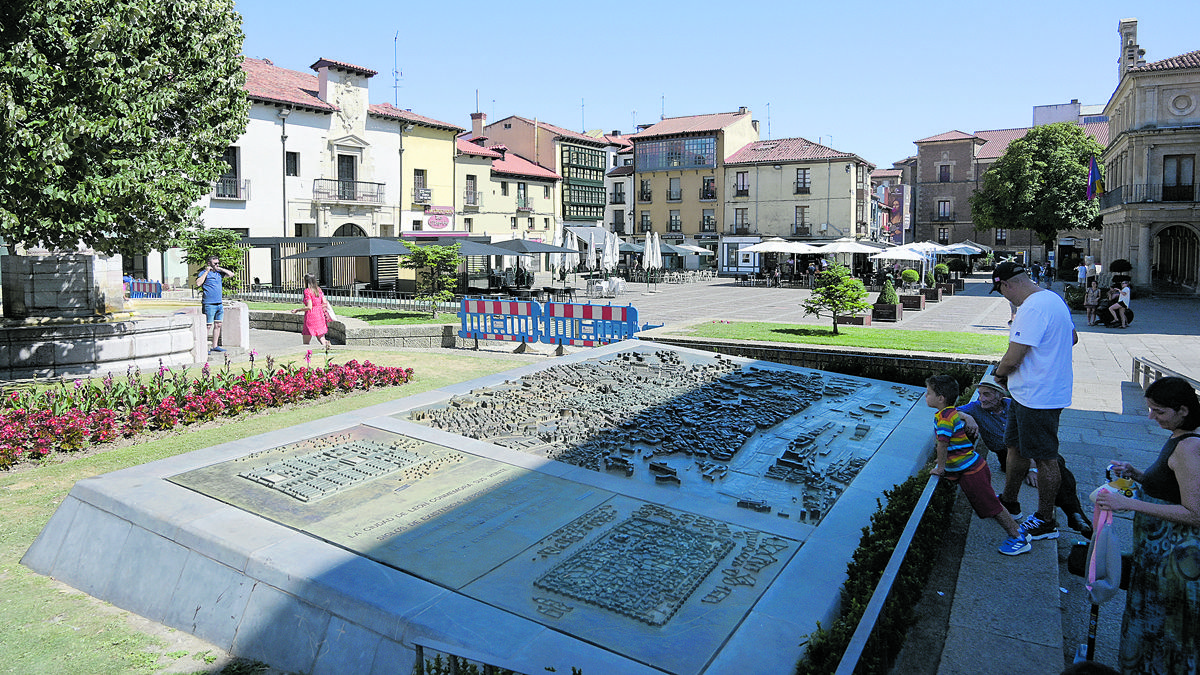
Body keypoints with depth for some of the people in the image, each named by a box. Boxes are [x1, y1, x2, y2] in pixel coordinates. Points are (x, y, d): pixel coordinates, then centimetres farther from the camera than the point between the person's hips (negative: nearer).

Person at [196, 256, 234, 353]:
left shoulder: (219, 273, 15)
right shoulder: (204, 273, -5)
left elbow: (231, 274, 22)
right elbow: (198, 283, -20)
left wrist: (220, 269, 10)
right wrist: (206, 271, -16)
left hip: (219, 304, 7)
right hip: (209, 304, -7)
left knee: (218, 325, 10)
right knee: (208, 326, -7)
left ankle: (215, 346, 17)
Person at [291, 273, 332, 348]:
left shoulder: (307, 291, -11)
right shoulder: (318, 289, 7)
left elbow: (309, 307, -17)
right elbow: (325, 303, 5)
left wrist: (297, 309, -7)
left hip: (311, 316, -6)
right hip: (320, 315, 6)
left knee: (306, 342, 5)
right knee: (321, 338, 9)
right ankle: (325, 344, -19)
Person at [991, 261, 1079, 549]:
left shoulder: (1032, 308, -24)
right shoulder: (1054, 298, 10)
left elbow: (1012, 358, -25)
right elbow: (1072, 338, 23)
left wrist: (1000, 373, -5)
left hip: (1039, 398, -11)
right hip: (1030, 393, 11)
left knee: (1044, 459, 2)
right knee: (1016, 447, 21)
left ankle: (1045, 521, 15)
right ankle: (1008, 501, 36)